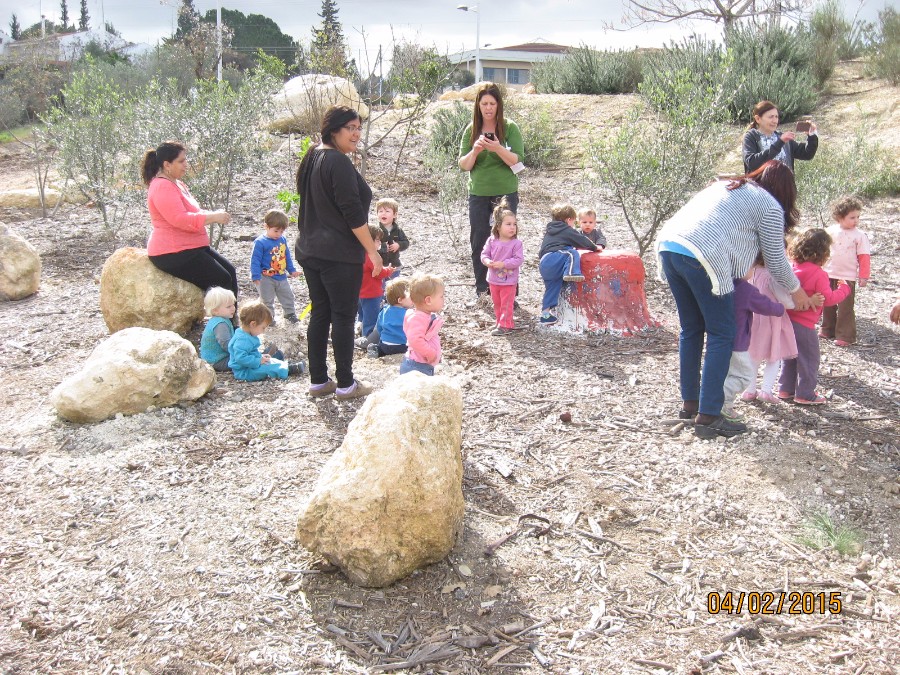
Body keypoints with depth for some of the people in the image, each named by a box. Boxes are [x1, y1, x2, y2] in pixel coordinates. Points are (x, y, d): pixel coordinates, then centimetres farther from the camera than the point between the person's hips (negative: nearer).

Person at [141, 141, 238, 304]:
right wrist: (213, 217, -22)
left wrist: (214, 215, 4)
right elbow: (181, 219, -27)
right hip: (172, 254, -11)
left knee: (230, 271, 4)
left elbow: (192, 213, 24)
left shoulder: (177, 184, 17)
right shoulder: (162, 187, -17)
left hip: (192, 248, 11)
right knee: (221, 280, -16)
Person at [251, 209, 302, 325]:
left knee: (288, 296, 17)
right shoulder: (260, 242, -17)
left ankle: (290, 314, 34)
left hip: (282, 276, 6)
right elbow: (255, 260, -16)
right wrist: (256, 276, -19)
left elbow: (287, 256, 15)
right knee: (267, 300, 5)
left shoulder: (282, 240, 2)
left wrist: (292, 270, 18)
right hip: (266, 278, -6)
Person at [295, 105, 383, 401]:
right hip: (340, 255, -9)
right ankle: (345, 384, 8)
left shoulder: (312, 158, 12)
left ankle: (318, 380, 20)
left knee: (319, 315, 13)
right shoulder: (338, 162, -17)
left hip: (310, 251, 9)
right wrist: (373, 250, -14)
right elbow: (353, 213, -20)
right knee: (344, 317, 0)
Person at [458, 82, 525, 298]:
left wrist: (498, 148, -27)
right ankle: (481, 291, 18)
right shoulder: (471, 130, 5)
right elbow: (464, 165, 1)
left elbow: (517, 160, -10)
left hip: (505, 193, -3)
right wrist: (474, 151, -19)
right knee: (478, 242, 6)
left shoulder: (509, 128, -3)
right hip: (478, 194, 3)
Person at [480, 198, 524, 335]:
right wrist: (487, 261, -22)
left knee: (506, 304, 1)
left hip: (509, 280, -5)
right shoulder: (491, 241, -4)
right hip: (493, 279, 5)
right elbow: (484, 254, 1)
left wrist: (503, 264, -27)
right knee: (497, 304, 18)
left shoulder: (516, 243, -14)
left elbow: (518, 260, -19)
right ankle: (501, 321, 33)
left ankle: (505, 325, 8)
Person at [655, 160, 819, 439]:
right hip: (702, 256, -7)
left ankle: (689, 403, 26)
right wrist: (796, 291, 30)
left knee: (691, 329, 19)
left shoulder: (726, 185, 31)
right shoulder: (770, 207, 10)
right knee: (721, 335, 2)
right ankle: (708, 417, -1)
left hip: (667, 244, 7)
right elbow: (776, 262, 13)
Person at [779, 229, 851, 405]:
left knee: (791, 357, 19)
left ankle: (786, 389, 25)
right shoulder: (819, 274, -17)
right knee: (809, 359, 4)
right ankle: (805, 394, 9)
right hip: (804, 325, -8)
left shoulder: (793, 268, 4)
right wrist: (844, 288, -4)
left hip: (788, 319, 8)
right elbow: (828, 298, -17)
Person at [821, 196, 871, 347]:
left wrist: (863, 276, -8)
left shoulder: (859, 235, -7)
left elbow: (864, 257, -6)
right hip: (829, 275, 4)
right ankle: (827, 329, 30)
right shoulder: (831, 231, 0)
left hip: (847, 277, -4)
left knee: (845, 307, -3)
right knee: (828, 304, 15)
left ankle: (845, 336, 4)